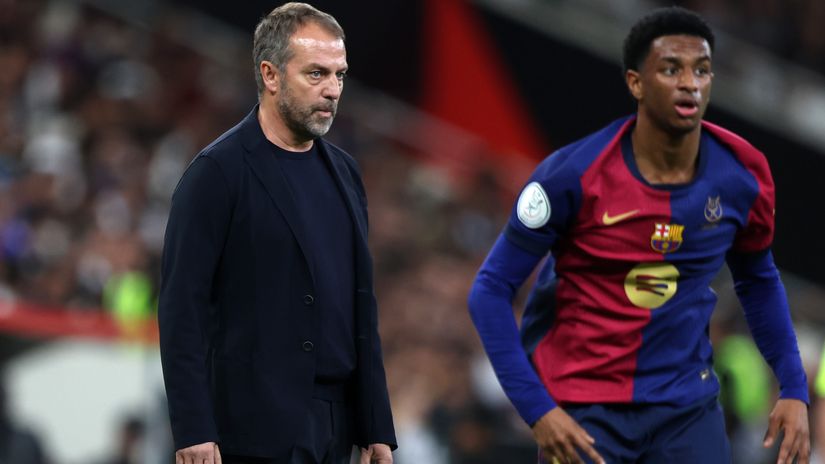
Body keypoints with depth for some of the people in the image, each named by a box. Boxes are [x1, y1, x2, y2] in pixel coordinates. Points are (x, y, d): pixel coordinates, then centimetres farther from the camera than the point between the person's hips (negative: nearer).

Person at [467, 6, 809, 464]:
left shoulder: (742, 175, -5)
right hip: (583, 410, -3)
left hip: (688, 406, 3)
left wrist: (794, 389, 4)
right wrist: (537, 410, -18)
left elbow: (759, 281, 14)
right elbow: (491, 290, -10)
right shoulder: (573, 174, -16)